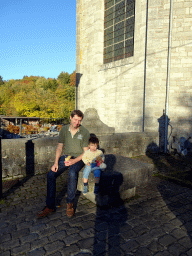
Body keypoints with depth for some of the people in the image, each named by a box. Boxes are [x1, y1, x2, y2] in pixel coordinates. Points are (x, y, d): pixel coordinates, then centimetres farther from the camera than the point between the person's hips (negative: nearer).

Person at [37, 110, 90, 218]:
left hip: (79, 158, -3)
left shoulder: (85, 132, -8)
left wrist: (74, 161, -22)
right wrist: (56, 162, -9)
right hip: (66, 156, 4)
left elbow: (86, 152, -8)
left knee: (72, 173, -35)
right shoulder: (64, 129, 2)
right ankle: (50, 206, -4)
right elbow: (60, 147, 5)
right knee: (51, 174, -18)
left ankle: (70, 203, -13)